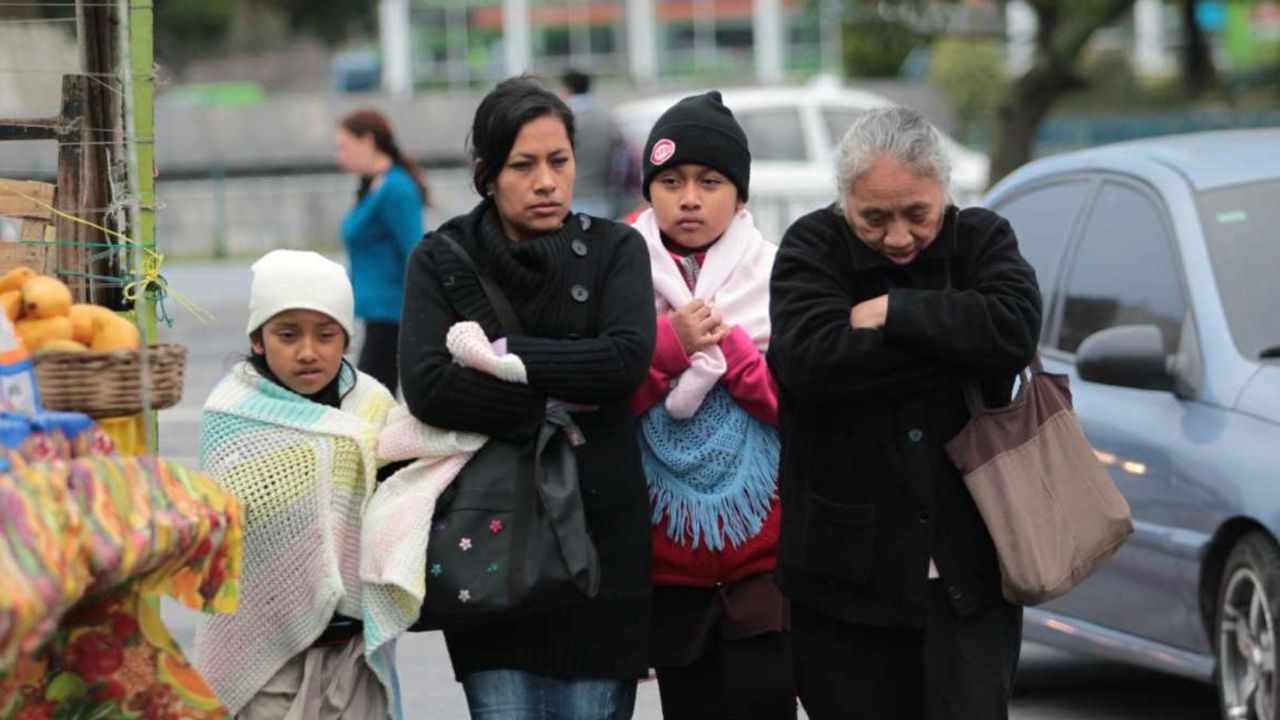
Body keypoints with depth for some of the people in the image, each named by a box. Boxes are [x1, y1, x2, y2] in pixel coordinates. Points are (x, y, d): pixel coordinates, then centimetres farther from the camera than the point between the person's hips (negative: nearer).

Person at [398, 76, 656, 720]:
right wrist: (554, 403, -12)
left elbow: (628, 358, -12)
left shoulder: (614, 249, 6)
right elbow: (427, 387, -11)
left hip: (602, 534, 0)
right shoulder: (441, 261, 4)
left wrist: (504, 353, -11)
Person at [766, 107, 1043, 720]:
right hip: (846, 571, 0)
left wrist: (894, 313, -16)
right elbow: (809, 357, -20)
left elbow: (1016, 327, -17)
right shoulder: (813, 248, 0)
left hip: (968, 568, 1)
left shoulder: (982, 239, 4)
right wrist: (953, 345, -16)